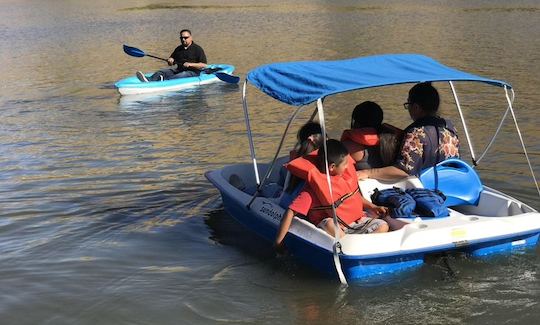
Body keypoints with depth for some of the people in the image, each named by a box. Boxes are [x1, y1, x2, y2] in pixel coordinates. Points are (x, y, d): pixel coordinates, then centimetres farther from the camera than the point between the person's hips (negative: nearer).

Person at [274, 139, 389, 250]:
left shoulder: (346, 174, 2)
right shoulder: (314, 186, -18)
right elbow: (290, 213, -22)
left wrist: (373, 207, 11)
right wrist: (278, 243, -26)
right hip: (333, 228, -6)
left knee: (383, 226, -13)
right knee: (330, 224, -38)